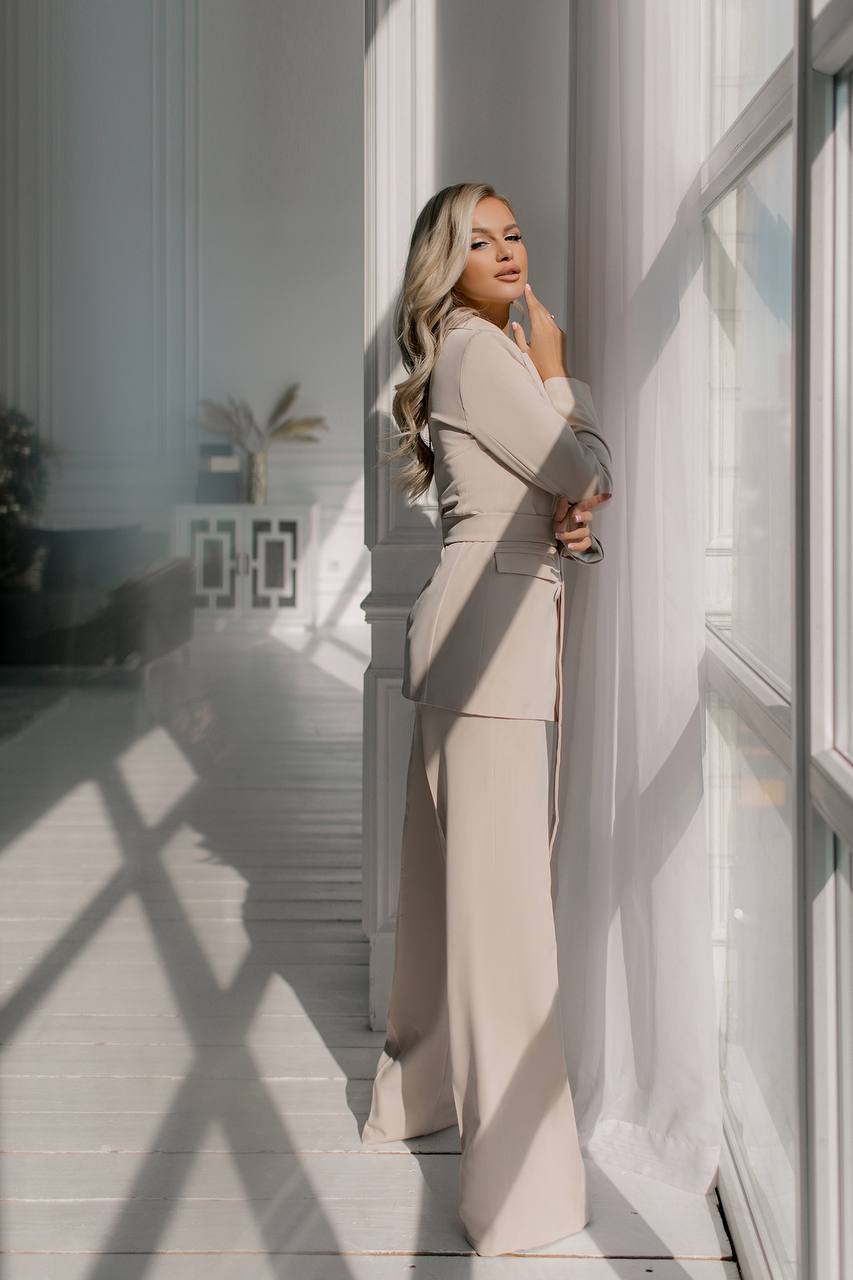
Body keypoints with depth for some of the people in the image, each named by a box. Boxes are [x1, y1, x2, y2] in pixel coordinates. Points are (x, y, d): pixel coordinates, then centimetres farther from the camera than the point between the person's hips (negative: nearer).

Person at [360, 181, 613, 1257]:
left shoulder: (498, 352, 21)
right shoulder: (479, 349, -9)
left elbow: (578, 486, 21)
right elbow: (583, 468, -11)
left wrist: (578, 525, -1)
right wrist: (555, 371, 2)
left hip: (508, 622, 10)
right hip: (492, 622, -10)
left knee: (457, 872, 17)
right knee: (502, 890, -11)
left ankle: (423, 1087, 31)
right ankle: (521, 1177, -8)